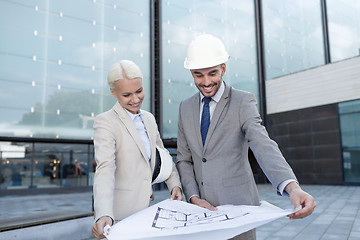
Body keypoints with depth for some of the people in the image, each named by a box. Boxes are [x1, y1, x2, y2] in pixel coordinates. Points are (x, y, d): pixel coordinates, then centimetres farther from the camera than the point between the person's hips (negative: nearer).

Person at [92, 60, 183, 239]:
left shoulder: (149, 118, 10)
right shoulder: (105, 122, -11)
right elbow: (105, 170, -22)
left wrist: (175, 184, 3)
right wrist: (104, 215, -34)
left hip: (146, 209, 6)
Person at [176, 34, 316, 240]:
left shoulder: (243, 101, -7)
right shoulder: (186, 107, 5)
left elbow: (263, 145, -21)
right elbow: (184, 159, 7)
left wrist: (292, 187, -38)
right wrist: (194, 198, -7)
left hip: (237, 206, -3)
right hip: (201, 208, 4)